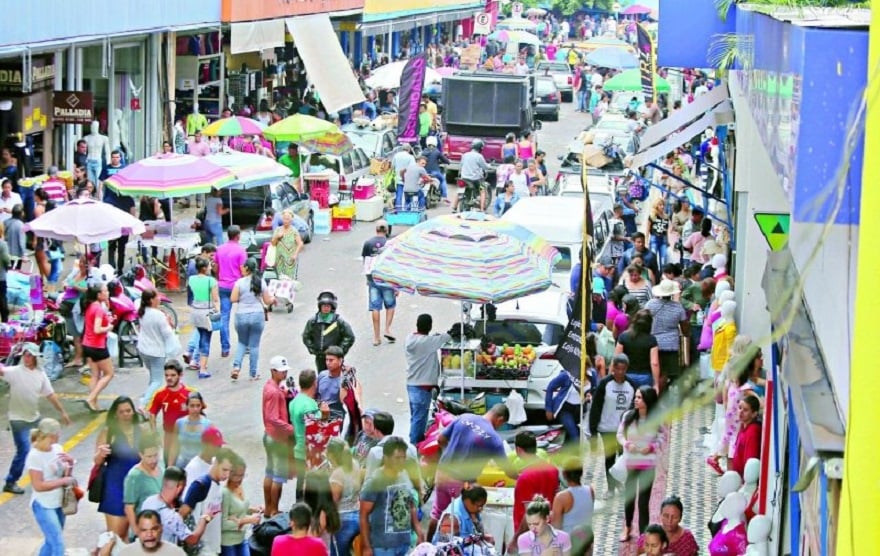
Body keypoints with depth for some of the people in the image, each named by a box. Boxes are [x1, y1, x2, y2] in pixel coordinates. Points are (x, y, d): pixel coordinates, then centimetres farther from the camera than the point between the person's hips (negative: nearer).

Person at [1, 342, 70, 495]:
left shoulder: (40, 374, 0)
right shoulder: (15, 371, -16)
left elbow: (51, 395, 8)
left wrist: (62, 412, 11)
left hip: (34, 417, 6)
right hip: (18, 419, -6)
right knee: (24, 450, -9)